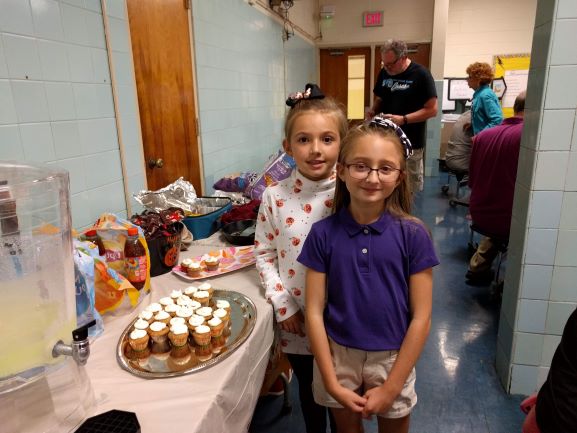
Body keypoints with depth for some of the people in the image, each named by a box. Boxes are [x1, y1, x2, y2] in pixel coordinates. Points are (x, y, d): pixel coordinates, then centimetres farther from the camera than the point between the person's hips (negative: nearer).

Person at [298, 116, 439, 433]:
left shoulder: (413, 234, -13)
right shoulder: (323, 233, -11)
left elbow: (421, 317, -10)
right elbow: (315, 311, -8)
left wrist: (391, 387, -9)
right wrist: (332, 383, -9)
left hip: (392, 359, 0)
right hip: (338, 356, 1)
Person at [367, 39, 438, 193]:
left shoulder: (421, 74, -11)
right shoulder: (384, 72, 6)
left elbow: (432, 110, -12)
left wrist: (403, 119, -22)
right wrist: (373, 110, -4)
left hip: (410, 143, -5)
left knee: (411, 186, 7)